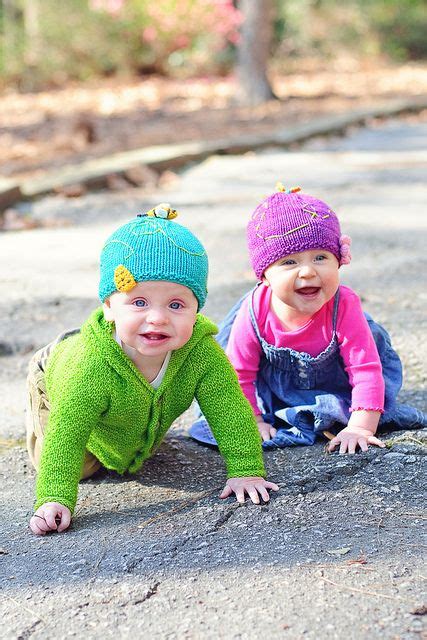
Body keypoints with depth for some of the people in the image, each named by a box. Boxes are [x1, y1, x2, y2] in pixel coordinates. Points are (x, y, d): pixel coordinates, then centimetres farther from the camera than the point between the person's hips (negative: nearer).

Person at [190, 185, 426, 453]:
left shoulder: (344, 305, -33)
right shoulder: (256, 310, -30)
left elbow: (366, 371, -31)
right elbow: (239, 373, -17)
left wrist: (360, 428, -37)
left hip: (332, 389, 0)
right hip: (273, 392, 1)